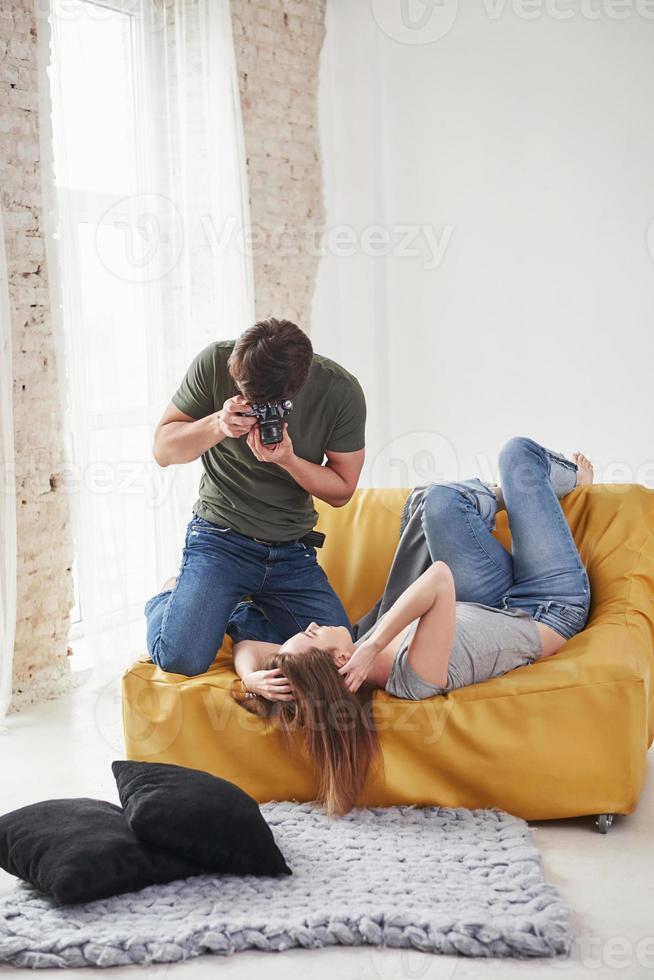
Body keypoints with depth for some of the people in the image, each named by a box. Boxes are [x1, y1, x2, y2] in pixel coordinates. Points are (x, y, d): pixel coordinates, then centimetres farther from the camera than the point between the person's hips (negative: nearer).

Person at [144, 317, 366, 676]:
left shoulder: (341, 391, -13)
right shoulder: (214, 363, -13)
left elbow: (341, 490, -3)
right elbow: (163, 450, -4)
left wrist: (287, 460, -22)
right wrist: (217, 425, -24)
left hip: (293, 551, 2)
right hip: (221, 536, -2)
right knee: (181, 658, -21)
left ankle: (236, 615, 16)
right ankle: (169, 598, 17)